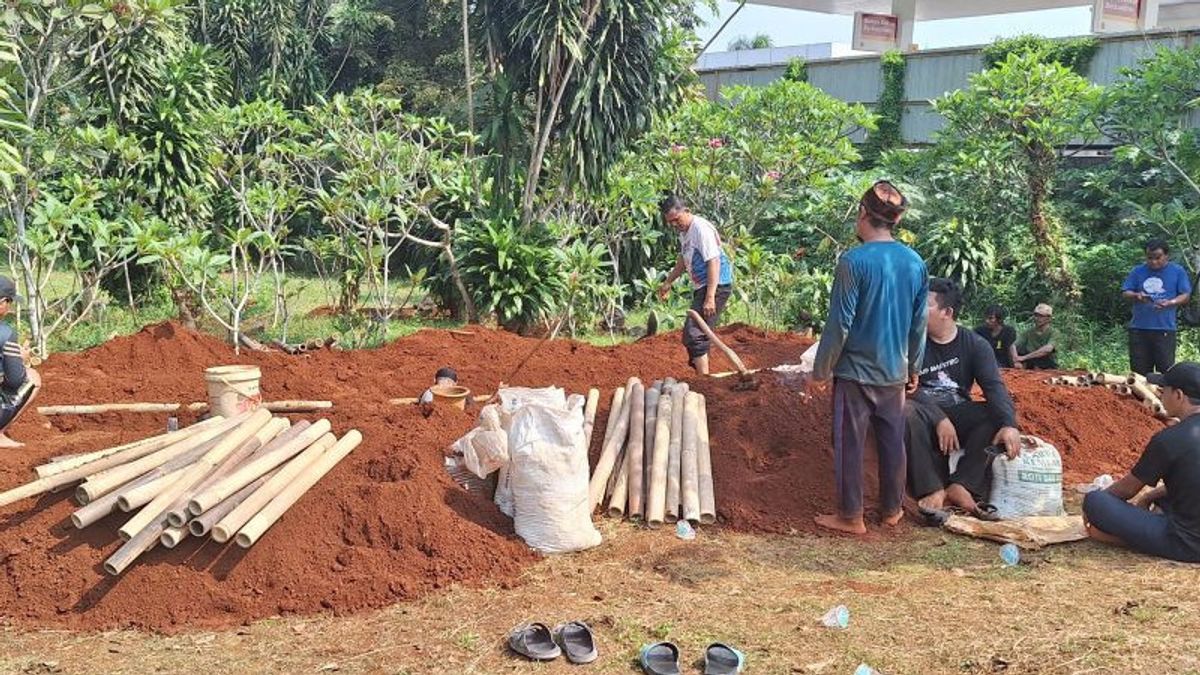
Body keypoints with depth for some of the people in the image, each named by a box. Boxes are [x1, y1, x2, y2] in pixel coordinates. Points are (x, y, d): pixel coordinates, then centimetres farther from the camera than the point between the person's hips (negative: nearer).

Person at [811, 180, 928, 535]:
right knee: (892, 441, 15)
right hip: (894, 371, 5)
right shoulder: (915, 263, 1)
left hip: (855, 370, -5)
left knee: (849, 444, 4)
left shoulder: (854, 261, -16)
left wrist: (821, 369, -5)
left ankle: (850, 516, 11)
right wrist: (913, 365, 21)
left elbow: (840, 323, -15)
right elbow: (919, 323, 9)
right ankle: (892, 509, 26)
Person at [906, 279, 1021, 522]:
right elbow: (908, 388, -17)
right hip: (925, 417, -2)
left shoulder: (975, 345, -1)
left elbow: (994, 386, -15)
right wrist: (939, 419, -32)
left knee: (997, 416, -24)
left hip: (959, 416, 2)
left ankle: (961, 487, -27)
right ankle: (932, 491, -34)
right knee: (907, 411, -35)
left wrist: (1009, 425, -34)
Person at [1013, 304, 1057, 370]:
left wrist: (1024, 357, -25)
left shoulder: (1053, 333, -4)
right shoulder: (1028, 333, 8)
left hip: (1050, 370, -4)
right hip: (1030, 370, 4)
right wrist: (1016, 361, -24)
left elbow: (1048, 349, -22)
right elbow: (1013, 346, -3)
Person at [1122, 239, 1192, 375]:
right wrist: (1136, 296, -14)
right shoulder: (1138, 271, 8)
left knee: (1166, 370, -4)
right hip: (1139, 328, 2)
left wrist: (1170, 303, -17)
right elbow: (1125, 293, 9)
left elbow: (1185, 296, 3)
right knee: (1139, 371, 7)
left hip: (1165, 329, -2)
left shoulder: (1177, 271, 4)